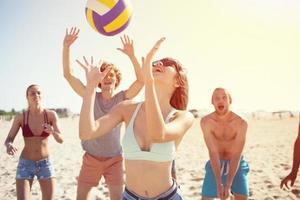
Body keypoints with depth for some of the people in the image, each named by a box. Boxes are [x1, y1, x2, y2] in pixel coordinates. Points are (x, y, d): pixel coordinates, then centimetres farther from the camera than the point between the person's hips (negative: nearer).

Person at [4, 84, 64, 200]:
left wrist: (53, 131, -34)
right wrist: (9, 145, -33)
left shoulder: (51, 115, -8)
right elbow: (8, 140, -7)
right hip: (25, 164, -1)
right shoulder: (20, 117, -8)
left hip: (45, 164, 1)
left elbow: (60, 140, -11)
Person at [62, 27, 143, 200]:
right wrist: (66, 47, -22)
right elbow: (68, 75, -11)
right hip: (91, 158, 1)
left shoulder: (121, 99, -7)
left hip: (114, 159, -1)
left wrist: (132, 55, -35)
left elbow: (141, 80, -22)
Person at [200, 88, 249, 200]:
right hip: (215, 163, 1)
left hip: (236, 163, -1)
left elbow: (237, 155, -24)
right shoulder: (206, 122, -20)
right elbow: (213, 152, -24)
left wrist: (228, 185, -29)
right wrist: (219, 184, -28)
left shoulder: (240, 123, -22)